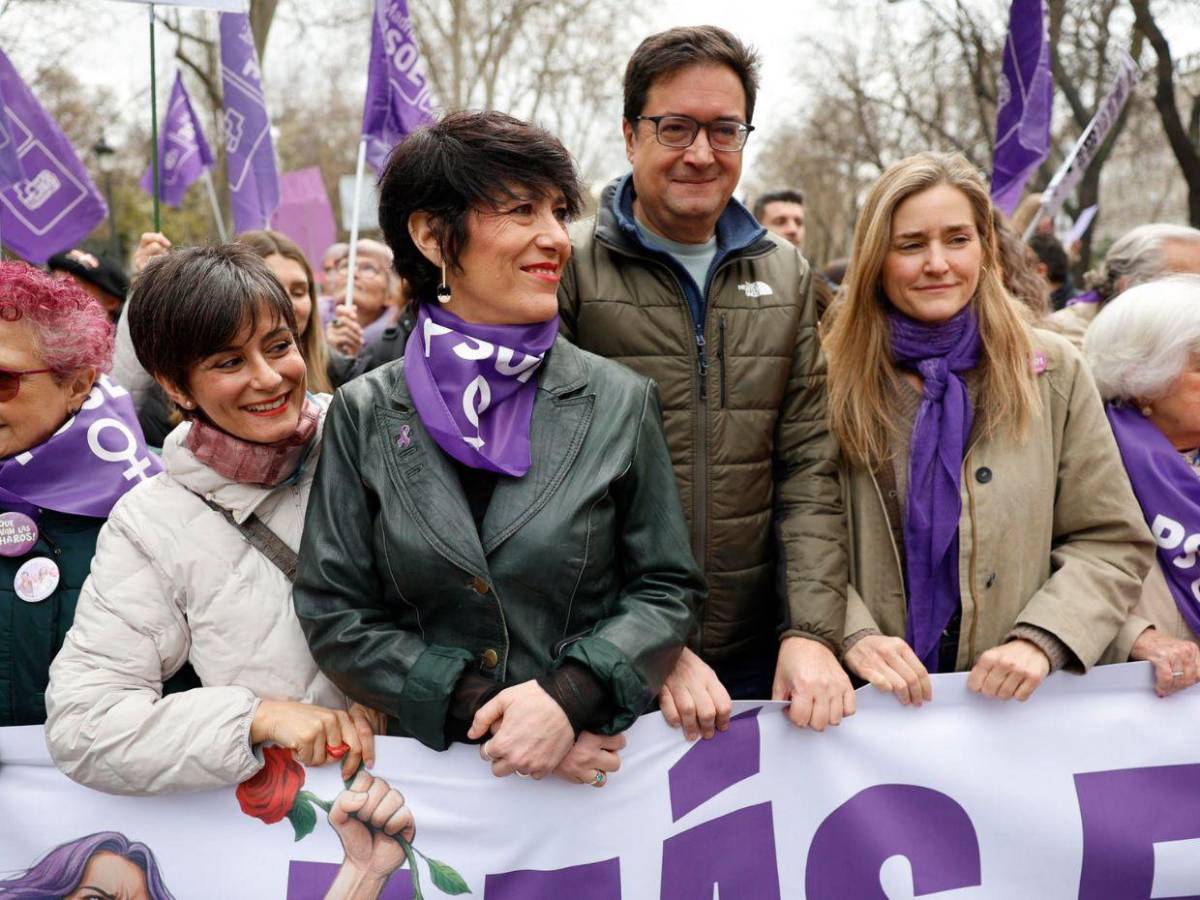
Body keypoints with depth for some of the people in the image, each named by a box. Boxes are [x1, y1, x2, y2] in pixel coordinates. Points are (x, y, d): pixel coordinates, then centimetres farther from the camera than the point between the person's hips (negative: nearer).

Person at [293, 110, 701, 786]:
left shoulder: (622, 403, 1)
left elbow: (667, 589, 4)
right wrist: (481, 709, -9)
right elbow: (335, 614, 2)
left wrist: (570, 697, -12)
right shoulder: (366, 414, 2)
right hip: (428, 762, 3)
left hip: (591, 758, -3)